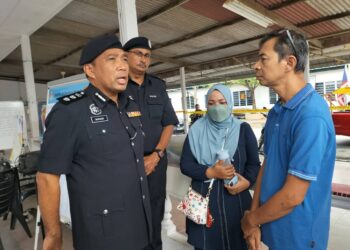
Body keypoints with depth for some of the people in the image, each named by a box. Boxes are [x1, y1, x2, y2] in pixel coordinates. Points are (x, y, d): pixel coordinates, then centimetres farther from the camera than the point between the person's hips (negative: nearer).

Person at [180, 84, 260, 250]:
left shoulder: (243, 129, 1)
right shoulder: (197, 130, 1)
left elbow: (254, 164, 4)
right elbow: (185, 164, -1)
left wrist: (247, 181, -15)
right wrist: (210, 172, -15)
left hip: (235, 200, 0)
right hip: (203, 200, 0)